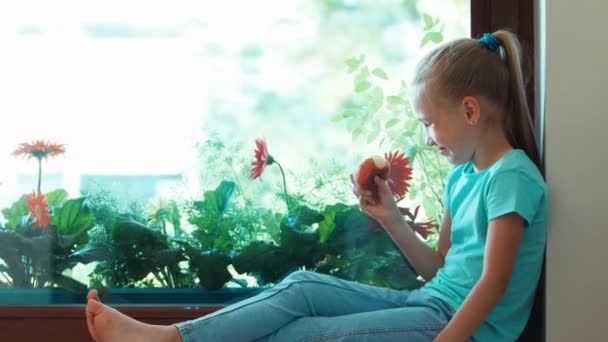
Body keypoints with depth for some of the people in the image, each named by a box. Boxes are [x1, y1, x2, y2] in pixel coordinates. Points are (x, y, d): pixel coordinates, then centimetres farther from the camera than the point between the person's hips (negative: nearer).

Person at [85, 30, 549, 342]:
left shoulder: (511, 177, -13)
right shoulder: (461, 176, 15)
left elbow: (493, 283, -19)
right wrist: (391, 219, 7)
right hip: (428, 303, 8)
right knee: (302, 287, -8)